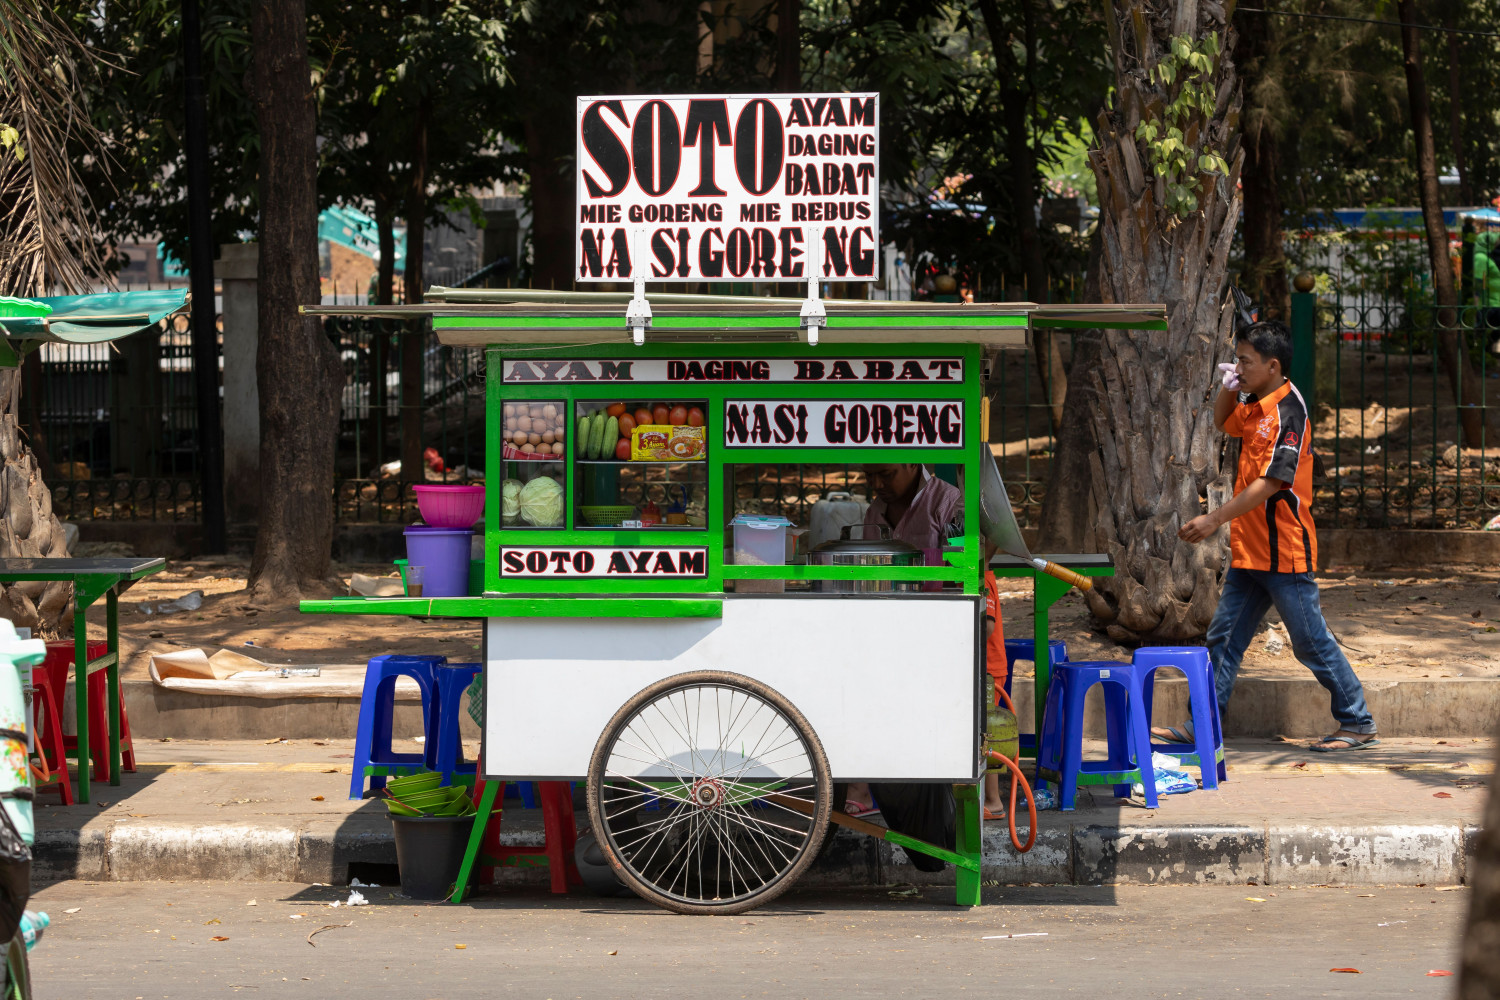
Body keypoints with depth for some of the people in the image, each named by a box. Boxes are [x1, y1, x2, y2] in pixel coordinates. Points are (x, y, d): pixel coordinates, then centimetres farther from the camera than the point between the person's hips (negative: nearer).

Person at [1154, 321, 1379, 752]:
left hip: (1284, 553, -9)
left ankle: (1359, 724, 8)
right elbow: (1222, 423, 32)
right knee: (1224, 636, 10)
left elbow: (1270, 483, -26)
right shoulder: (1255, 407, 9)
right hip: (1249, 551, 9)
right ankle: (1202, 725, 14)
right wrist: (1228, 388, 10)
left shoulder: (1288, 412, -19)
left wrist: (1216, 519, -27)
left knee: (1312, 643, -1)